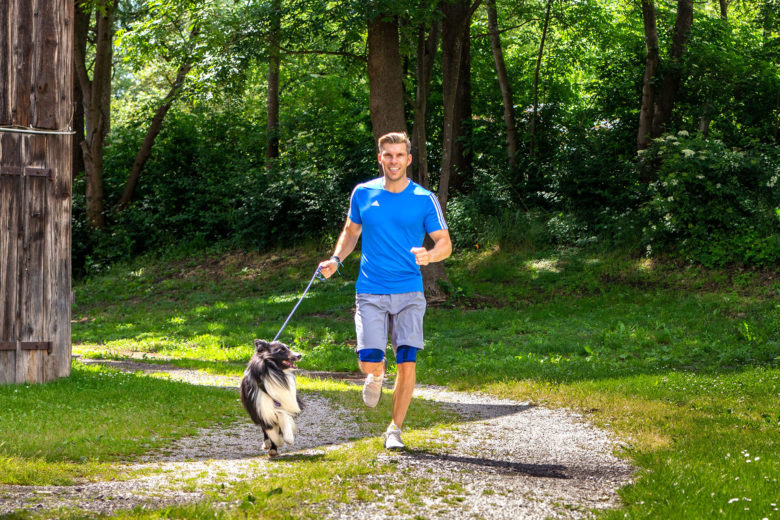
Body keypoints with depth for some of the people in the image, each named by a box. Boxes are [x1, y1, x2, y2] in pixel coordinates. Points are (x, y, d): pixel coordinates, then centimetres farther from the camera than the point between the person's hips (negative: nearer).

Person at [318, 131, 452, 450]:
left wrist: (429, 255, -21)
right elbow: (351, 232, 20)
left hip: (408, 294, -1)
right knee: (369, 362, -12)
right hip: (370, 292, 1)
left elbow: (445, 244, 1)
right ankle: (377, 375, 27)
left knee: (407, 363, -8)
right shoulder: (363, 194, 6)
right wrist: (336, 259, 2)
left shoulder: (424, 199, 0)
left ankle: (395, 430, 9)